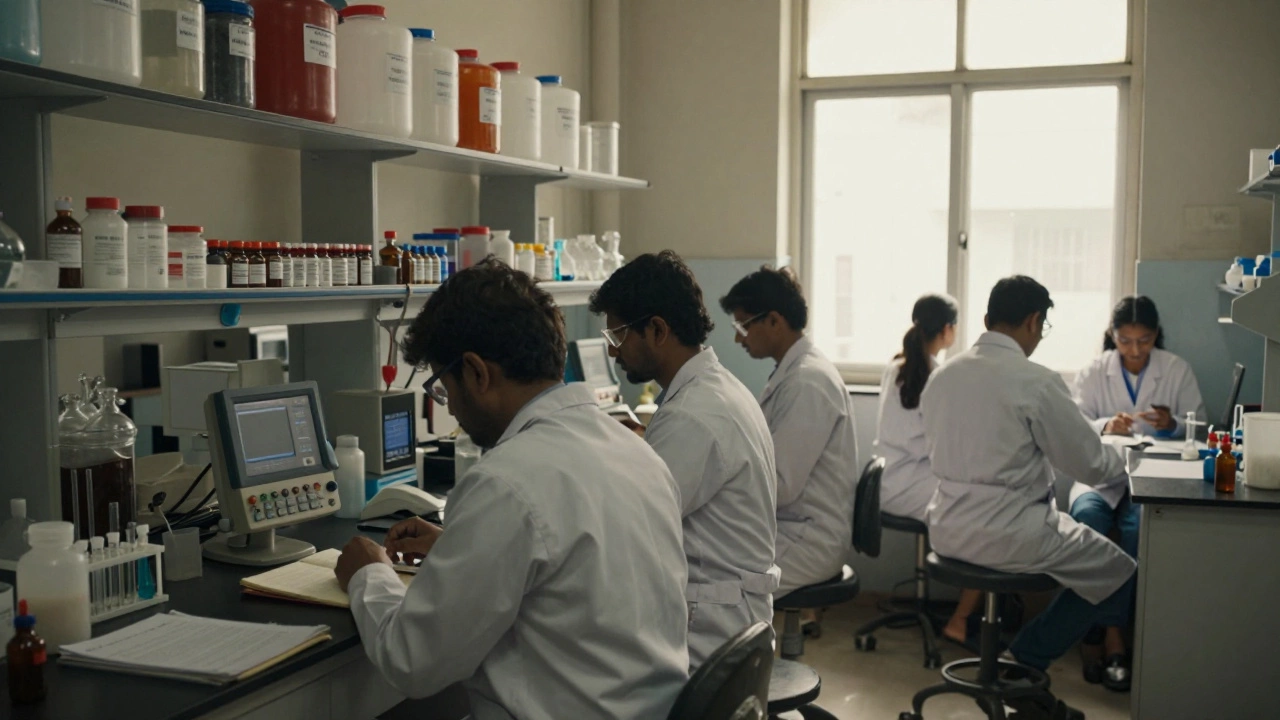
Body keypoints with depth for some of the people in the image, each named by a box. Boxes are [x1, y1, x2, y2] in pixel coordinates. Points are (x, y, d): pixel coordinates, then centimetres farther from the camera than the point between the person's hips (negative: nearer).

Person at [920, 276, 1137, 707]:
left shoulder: (942, 376, 5)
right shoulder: (1036, 382, -15)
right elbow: (1091, 465, -7)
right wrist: (1123, 458, 17)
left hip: (946, 530, 8)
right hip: (1007, 534, -8)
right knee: (1120, 574, 10)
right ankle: (1028, 659, 14)